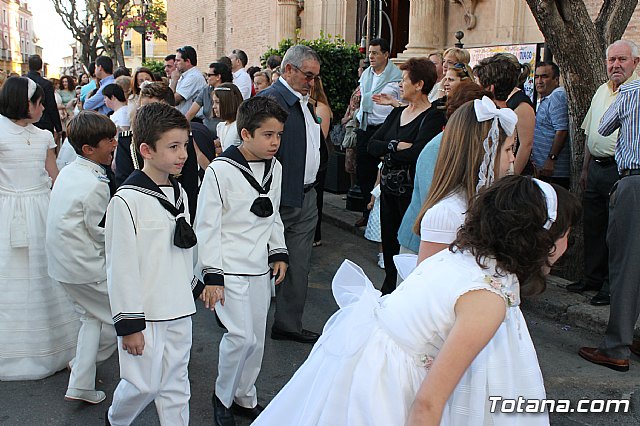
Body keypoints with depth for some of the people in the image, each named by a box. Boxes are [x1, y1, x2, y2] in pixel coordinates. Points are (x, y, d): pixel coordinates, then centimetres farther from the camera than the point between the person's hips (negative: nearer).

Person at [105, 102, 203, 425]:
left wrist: (194, 287, 20)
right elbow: (120, 266, -16)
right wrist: (128, 324, -14)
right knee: (144, 384, 5)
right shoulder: (127, 200, -17)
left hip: (178, 310, 7)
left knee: (175, 384, 14)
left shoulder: (179, 193, 7)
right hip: (144, 313, -6)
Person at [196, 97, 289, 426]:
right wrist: (212, 275, -14)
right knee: (241, 336, -12)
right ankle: (222, 395, 13)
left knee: (256, 338, 12)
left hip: (260, 269, 6)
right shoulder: (220, 171, -14)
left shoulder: (275, 168, 6)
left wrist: (279, 252, 10)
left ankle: (245, 397, 31)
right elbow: (207, 226, -12)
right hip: (229, 270, -6)